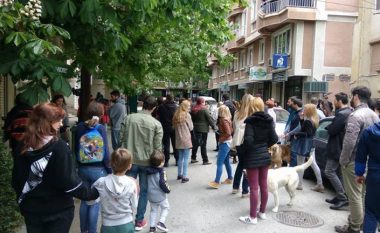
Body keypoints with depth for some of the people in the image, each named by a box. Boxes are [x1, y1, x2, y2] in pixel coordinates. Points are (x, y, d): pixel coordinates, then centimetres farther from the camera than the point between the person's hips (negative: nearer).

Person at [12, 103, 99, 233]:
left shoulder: (23, 148, -3)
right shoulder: (59, 147, -20)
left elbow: (17, 180, 5)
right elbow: (69, 181, -20)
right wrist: (93, 193, -9)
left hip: (32, 209, 5)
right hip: (58, 210, -5)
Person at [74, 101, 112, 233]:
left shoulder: (79, 127, -2)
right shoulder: (101, 128, -13)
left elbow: (76, 149, 4)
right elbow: (105, 152, -13)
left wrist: (79, 165, 16)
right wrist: (110, 171, -3)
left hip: (82, 169, 4)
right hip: (98, 170, -4)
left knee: (84, 200, 19)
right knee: (95, 203, 7)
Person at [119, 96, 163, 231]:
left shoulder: (129, 118, -4)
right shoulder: (156, 124, -8)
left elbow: (121, 138, 0)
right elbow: (158, 147, -6)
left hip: (131, 160, 2)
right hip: (147, 162, -1)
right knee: (144, 191, 12)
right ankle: (139, 221, 21)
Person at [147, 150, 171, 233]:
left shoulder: (148, 171, -2)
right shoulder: (161, 171, -21)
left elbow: (147, 183, 7)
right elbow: (162, 183, -22)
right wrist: (168, 190, -7)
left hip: (151, 195, 5)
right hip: (160, 195, -5)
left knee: (153, 210, 19)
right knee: (165, 208, 18)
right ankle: (161, 222, 5)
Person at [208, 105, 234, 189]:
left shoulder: (224, 120, -17)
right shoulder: (227, 119, 9)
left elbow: (228, 133, -24)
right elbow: (231, 130, 14)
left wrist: (221, 139, -13)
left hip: (224, 143, -10)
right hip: (227, 142, 10)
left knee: (219, 163, -8)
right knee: (226, 162, 18)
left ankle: (216, 182, -7)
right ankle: (229, 179, 29)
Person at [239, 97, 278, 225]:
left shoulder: (250, 121, -16)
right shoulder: (268, 120, 3)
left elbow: (248, 140, -23)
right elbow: (274, 138, 2)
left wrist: (244, 151, -4)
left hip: (253, 157, -6)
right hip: (265, 156, 7)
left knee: (254, 188, 0)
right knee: (264, 185, 15)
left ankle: (253, 217, 9)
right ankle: (262, 212, 29)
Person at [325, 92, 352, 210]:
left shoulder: (341, 114, -21)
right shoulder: (349, 112, 12)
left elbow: (332, 130, -21)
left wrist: (328, 126, -2)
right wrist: (331, 127, 1)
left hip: (337, 148, -10)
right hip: (342, 147, 10)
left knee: (329, 171, -6)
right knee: (337, 172, 16)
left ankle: (343, 198, -5)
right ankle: (339, 197, 23)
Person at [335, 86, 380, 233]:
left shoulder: (355, 115, -20)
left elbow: (349, 142, -25)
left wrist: (343, 161, -14)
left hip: (354, 162, -9)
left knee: (354, 195, 1)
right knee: (363, 193, 19)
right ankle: (361, 221, 33)